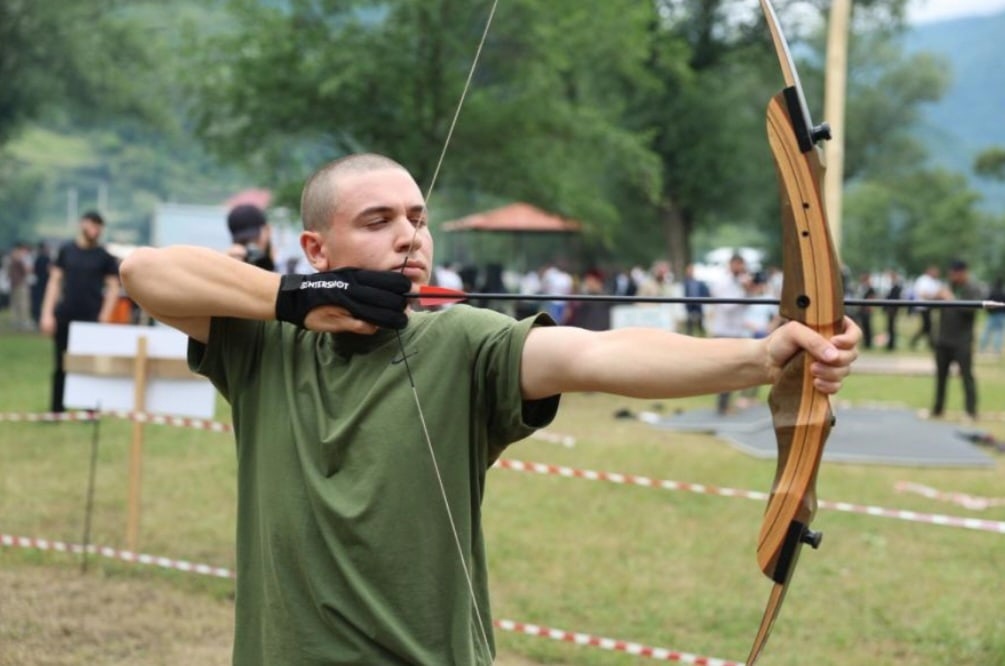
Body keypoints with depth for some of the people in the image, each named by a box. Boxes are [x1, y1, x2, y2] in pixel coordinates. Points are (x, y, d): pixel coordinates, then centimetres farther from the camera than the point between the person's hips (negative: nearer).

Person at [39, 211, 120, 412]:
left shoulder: (104, 256, 2)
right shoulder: (66, 251, 7)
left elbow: (113, 288, 2)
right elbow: (54, 281, 7)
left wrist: (104, 318, -7)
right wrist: (47, 313, -1)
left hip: (91, 320, -2)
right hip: (64, 318, 2)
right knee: (60, 366, 5)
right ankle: (56, 410, 11)